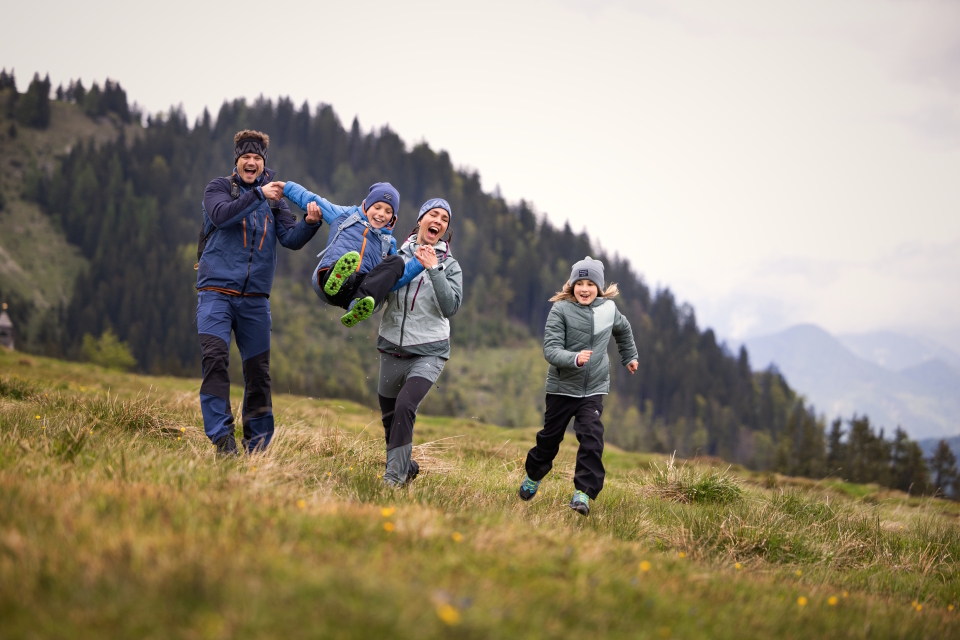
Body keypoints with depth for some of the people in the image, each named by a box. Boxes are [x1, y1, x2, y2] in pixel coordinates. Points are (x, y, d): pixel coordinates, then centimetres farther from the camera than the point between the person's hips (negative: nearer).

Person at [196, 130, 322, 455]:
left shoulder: (274, 199, 12)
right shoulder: (218, 188, 5)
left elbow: (291, 238, 0)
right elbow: (220, 215, -17)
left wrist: (310, 223, -20)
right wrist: (258, 195, -25)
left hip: (255, 298, 3)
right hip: (216, 291, -3)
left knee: (258, 369, 3)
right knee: (215, 357, -21)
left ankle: (257, 446, 12)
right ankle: (221, 436, -22)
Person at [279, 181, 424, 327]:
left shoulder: (389, 242, 30)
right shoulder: (345, 215, 27)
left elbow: (394, 280, 20)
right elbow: (310, 200, 34)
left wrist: (419, 263, 8)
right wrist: (286, 186, 26)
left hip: (362, 287, 2)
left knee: (396, 261, -22)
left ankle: (359, 305, -45)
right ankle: (336, 280, -74)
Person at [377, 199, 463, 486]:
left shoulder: (449, 265, 2)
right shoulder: (397, 253, 4)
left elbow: (451, 306, -11)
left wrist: (434, 270, -18)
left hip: (428, 352, -3)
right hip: (392, 348, 3)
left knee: (405, 406, -23)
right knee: (388, 416, 12)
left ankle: (394, 476, -17)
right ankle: (407, 467, 35)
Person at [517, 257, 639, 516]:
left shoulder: (609, 309, -1)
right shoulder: (561, 310, -13)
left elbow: (623, 329, 24)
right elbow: (550, 349, -21)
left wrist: (629, 356, 35)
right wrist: (575, 358, -38)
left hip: (594, 388, 1)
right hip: (562, 387, -1)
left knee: (592, 437, -16)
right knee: (550, 437, 13)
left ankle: (583, 492, -14)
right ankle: (533, 475, 39)